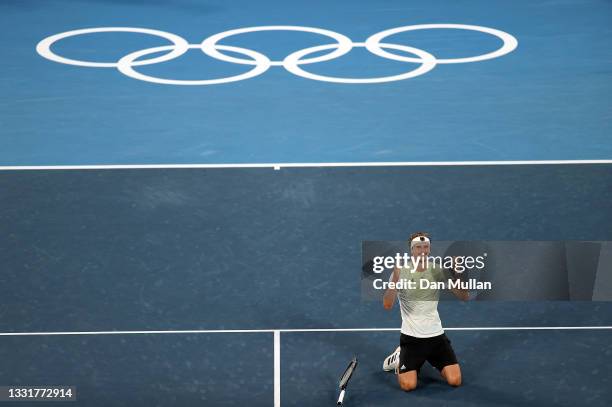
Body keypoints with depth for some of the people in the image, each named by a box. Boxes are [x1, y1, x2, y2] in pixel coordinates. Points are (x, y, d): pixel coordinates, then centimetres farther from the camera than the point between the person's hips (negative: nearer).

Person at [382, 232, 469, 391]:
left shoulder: (439, 270, -3)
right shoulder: (401, 271, -10)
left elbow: (464, 297, -6)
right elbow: (387, 305, -21)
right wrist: (395, 280, -36)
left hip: (436, 335, 2)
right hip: (411, 336, -2)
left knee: (455, 381, -7)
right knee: (408, 385, -14)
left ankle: (434, 361, 24)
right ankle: (399, 359, 19)